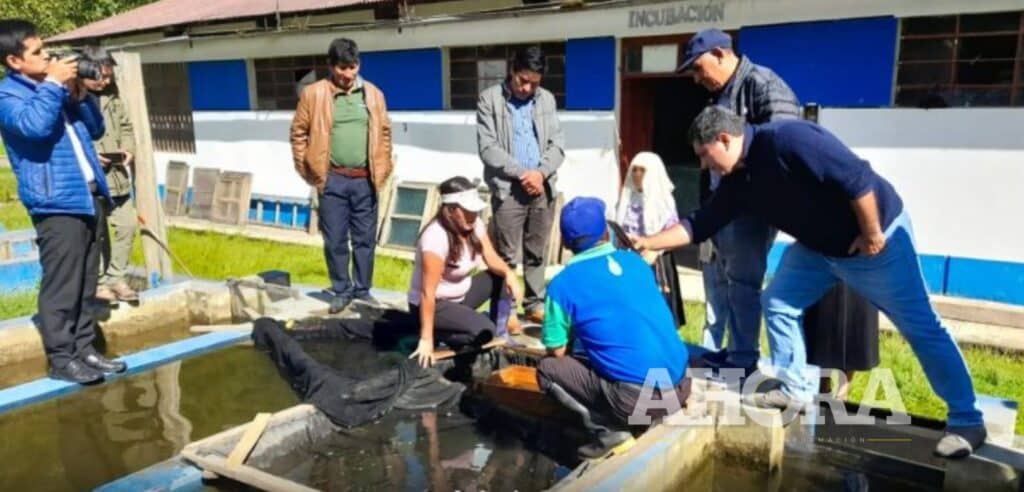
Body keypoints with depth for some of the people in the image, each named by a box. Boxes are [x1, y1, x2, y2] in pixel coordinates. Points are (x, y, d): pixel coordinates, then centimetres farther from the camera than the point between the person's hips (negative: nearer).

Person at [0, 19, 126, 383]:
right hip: (57, 202, -8)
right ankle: (60, 358, 3)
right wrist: (53, 83, -15)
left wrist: (78, 93, 5)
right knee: (61, 285, -5)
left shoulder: (52, 86, 19)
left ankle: (84, 348, 20)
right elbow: (34, 125, -24)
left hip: (88, 196, 8)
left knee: (85, 283, 11)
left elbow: (95, 129, 20)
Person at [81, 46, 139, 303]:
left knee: (128, 224, 7)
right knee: (96, 232, 0)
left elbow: (126, 126, 20)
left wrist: (128, 149, 2)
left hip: (116, 175, 7)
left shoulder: (111, 94, 12)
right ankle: (98, 282, 15)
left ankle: (116, 278, 20)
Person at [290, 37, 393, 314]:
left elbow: (384, 132, 12)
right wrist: (309, 171, 0)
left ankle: (363, 290, 21)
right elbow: (299, 132, 3)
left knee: (365, 239, 8)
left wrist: (382, 169, 7)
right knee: (335, 240, 5)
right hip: (332, 180, -2)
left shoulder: (373, 94, 5)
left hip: (365, 180, 2)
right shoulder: (314, 94, -3)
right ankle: (341, 290, 19)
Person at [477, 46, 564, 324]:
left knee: (537, 253, 10)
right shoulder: (490, 99, -1)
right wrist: (521, 173, -16)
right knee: (507, 255, -3)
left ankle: (535, 304, 22)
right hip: (508, 188, -4)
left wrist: (541, 172, -10)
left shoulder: (547, 99, 12)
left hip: (542, 188, 4)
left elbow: (558, 144, 7)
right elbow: (488, 148, -9)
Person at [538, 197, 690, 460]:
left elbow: (557, 352, 3)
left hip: (635, 397, -6)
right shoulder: (635, 261, 13)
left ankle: (608, 430, -1)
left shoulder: (563, 284, -3)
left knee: (547, 369, 9)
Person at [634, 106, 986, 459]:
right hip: (819, 246, 8)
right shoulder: (737, 181, -3)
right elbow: (700, 224, 2)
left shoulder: (787, 140, -30)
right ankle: (795, 390, 19)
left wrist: (871, 236, -23)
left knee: (920, 327, -1)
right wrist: (650, 242, -4)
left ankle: (966, 420, 9)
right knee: (777, 303, 5)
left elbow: (859, 179, -31)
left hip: (879, 238, -8)